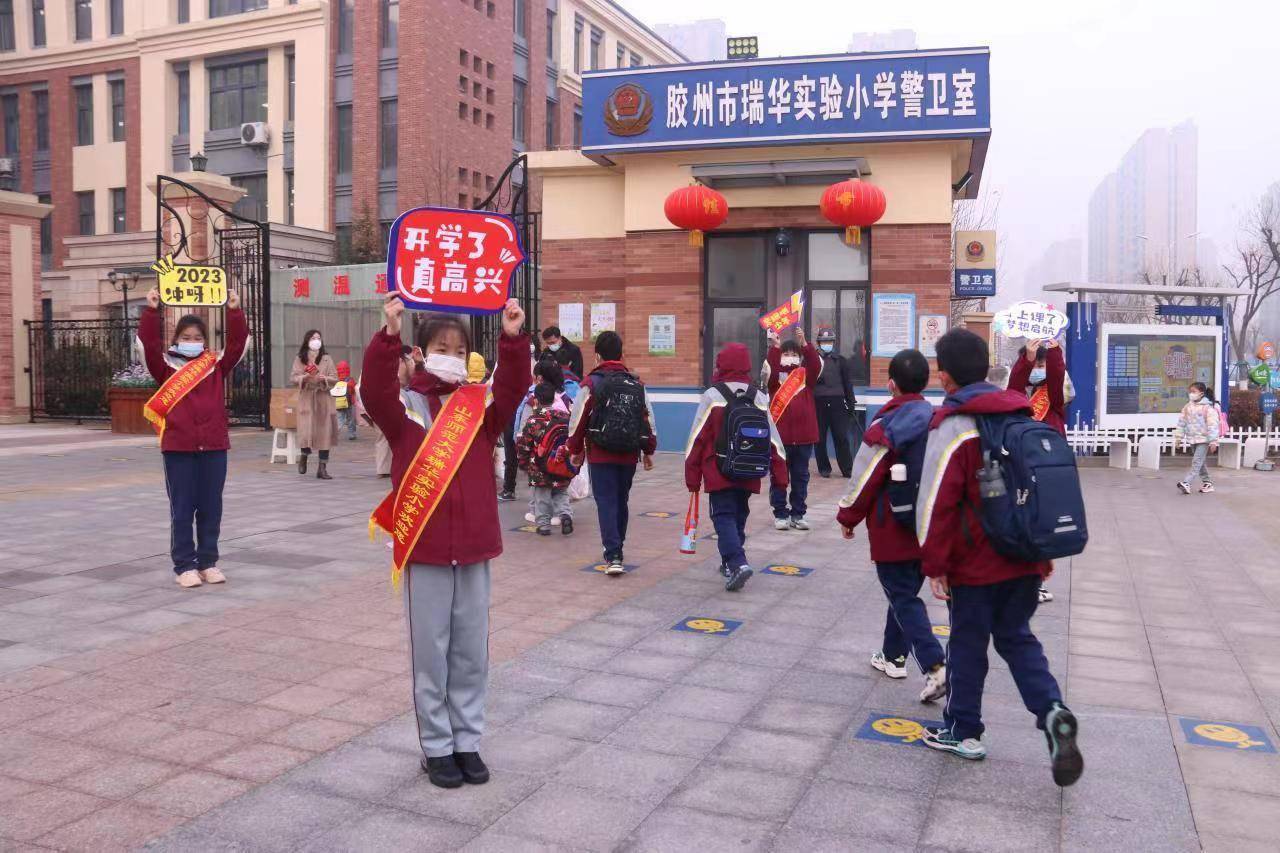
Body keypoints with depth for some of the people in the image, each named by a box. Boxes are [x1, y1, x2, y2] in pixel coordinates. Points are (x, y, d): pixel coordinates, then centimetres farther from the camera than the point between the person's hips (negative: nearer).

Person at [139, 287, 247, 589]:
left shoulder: (217, 366, 7)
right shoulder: (166, 367, 3)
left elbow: (238, 342, -2)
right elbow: (149, 342, -10)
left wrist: (234, 310, -11)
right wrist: (152, 310, -19)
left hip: (214, 447, 2)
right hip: (178, 447, -2)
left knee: (211, 509, 9)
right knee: (182, 510, 4)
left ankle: (208, 562, 19)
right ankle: (185, 565, 11)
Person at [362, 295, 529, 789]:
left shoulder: (481, 408, 5)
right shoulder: (406, 407, -3)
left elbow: (513, 388, -12)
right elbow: (375, 393, -22)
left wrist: (512, 339, -25)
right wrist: (389, 335, -33)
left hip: (474, 546, 3)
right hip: (424, 548, -3)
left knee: (471, 652, 12)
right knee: (431, 652, 8)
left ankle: (468, 742, 26)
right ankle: (437, 747, 22)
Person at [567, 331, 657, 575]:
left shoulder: (591, 383, -7)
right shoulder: (636, 383, 6)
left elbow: (578, 420, -5)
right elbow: (649, 419, 11)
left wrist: (576, 450, 9)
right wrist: (648, 451, 22)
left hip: (600, 454, -4)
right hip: (629, 455, 4)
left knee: (606, 503, -1)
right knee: (621, 501, 18)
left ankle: (613, 556, -11)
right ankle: (615, 548, 32)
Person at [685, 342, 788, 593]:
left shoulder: (712, 396, -8)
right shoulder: (759, 398, 5)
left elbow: (698, 439, -8)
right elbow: (774, 440, 5)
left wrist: (692, 476, -1)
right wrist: (780, 475, 10)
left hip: (719, 474, -5)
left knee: (724, 517, -1)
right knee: (738, 516, 19)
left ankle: (737, 563, -20)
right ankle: (730, 563, 30)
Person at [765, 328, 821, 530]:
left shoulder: (806, 375, 7)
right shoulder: (776, 376, 3)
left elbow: (816, 365, -12)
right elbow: (769, 368, -19)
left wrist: (804, 343, -22)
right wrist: (774, 346, -29)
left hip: (804, 435, 2)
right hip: (779, 434, -2)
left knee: (801, 477, 9)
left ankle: (797, 514, 18)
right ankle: (780, 514, 14)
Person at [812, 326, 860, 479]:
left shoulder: (841, 361, 11)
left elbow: (848, 384, 12)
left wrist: (851, 404, 8)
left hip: (837, 403, 0)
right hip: (818, 403, 0)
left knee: (841, 437, -2)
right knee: (820, 438, 5)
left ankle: (847, 469, 2)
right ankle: (824, 468, 16)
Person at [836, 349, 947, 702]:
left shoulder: (886, 427, -16)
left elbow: (864, 478, -13)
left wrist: (847, 517, 1)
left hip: (893, 530, -6)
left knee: (903, 598, 0)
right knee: (906, 591, 20)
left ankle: (935, 667, -12)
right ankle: (893, 656, 33)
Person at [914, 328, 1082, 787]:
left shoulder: (953, 427, -15)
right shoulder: (1023, 417, 7)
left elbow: (937, 503, -18)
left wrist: (934, 564, -10)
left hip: (976, 564, -6)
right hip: (1026, 560, 6)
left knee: (968, 644, 9)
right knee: (1017, 637, 18)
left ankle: (962, 730, 22)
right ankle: (1052, 711, -2)